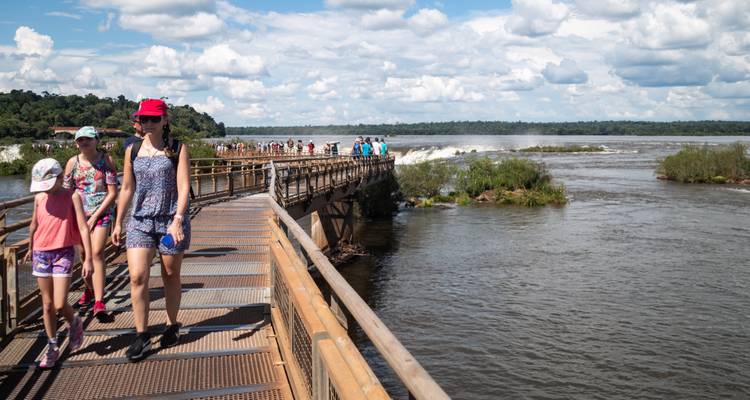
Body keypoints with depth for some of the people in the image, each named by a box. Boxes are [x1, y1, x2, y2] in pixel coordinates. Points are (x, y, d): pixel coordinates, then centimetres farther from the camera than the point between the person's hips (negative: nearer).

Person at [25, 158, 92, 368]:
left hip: (63, 253, -4)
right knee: (47, 304, 8)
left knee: (60, 305, -9)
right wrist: (30, 248, 32)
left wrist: (88, 258, -15)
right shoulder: (39, 197, 4)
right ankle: (52, 347, 19)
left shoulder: (72, 197, -8)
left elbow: (83, 228, -11)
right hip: (41, 254, 4)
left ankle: (74, 323, 23)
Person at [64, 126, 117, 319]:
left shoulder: (106, 160, -4)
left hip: (101, 213, -3)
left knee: (97, 253, -16)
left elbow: (113, 192, -6)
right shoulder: (73, 162, 3)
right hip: (80, 214, 3)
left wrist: (95, 216, -9)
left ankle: (99, 301, -18)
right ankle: (89, 289, 35)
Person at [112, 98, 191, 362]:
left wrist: (177, 220, -21)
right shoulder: (133, 151, 8)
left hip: (171, 221, -2)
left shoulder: (177, 149, -2)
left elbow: (183, 187, -10)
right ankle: (141, 336, 2)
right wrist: (118, 223, 13)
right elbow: (127, 189, 13)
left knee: (171, 276, 10)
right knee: (137, 277, -8)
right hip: (140, 222, 2)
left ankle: (172, 326, 28)